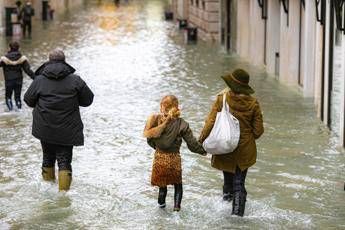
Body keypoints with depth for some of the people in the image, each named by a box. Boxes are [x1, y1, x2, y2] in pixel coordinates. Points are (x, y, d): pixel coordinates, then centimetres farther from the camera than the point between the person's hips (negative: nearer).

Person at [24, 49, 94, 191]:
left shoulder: (39, 80, -5)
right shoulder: (75, 80, -7)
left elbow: (28, 100, 6)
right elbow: (88, 100, 2)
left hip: (45, 130, 2)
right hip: (67, 131, -1)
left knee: (48, 158, 18)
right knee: (65, 160, 2)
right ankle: (64, 189, -6)